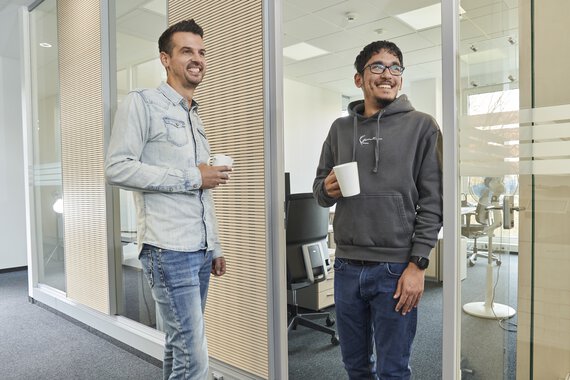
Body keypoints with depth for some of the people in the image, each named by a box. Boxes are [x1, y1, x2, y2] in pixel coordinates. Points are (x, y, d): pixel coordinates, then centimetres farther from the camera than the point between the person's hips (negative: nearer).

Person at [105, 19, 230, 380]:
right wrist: (192, 177, -13)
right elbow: (118, 168, -15)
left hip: (200, 251, 7)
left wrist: (214, 247, 17)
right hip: (168, 250, -7)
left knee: (180, 343, 16)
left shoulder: (196, 116, 19)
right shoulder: (141, 103, -3)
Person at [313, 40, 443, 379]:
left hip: (395, 268, -3)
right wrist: (328, 189, -10)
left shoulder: (422, 126, 0)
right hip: (347, 266, 4)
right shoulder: (340, 129, 10)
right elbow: (320, 191, 13)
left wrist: (417, 264, -12)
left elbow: (432, 202, -5)